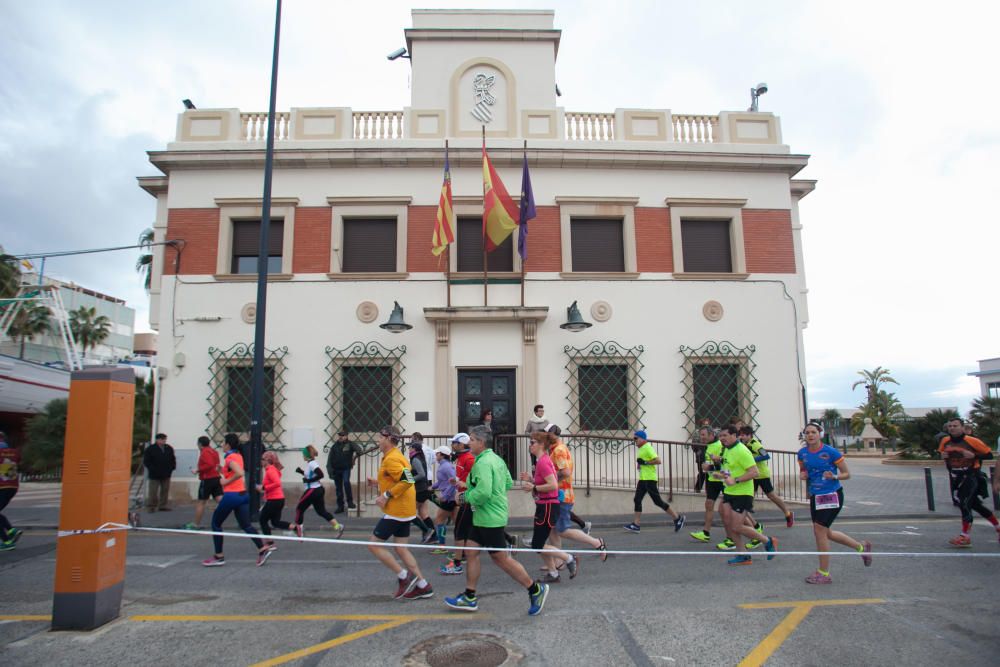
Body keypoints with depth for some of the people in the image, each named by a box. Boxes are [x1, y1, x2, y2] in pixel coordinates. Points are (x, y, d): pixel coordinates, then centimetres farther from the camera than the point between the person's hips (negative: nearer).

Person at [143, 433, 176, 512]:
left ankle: (163, 506, 18)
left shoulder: (169, 448, 9)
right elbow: (146, 461, -8)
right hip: (154, 475, -5)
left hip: (166, 474, 5)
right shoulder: (150, 449, -7)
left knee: (165, 491, 9)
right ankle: (151, 506, 9)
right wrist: (152, 469, -16)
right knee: (153, 492, -2)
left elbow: (173, 459, 18)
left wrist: (172, 467, 4)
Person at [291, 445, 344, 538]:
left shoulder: (312, 464, -16)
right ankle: (338, 526, 3)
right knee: (321, 511, 9)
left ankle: (298, 529, 14)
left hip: (313, 490, -10)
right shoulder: (310, 463, 12)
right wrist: (301, 471, 14)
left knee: (299, 508, 5)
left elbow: (320, 475, -27)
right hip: (317, 490, 10)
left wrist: (308, 480, -20)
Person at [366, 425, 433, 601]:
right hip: (404, 510, 10)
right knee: (401, 549, 13)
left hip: (396, 511, -10)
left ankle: (405, 577, 2)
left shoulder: (391, 459, -18)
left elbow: (407, 480, -28)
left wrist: (386, 496, -23)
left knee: (374, 545, 0)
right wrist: (379, 483, 14)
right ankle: (423, 586, 14)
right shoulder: (395, 456, 14)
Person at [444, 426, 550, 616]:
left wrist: (467, 495, -14)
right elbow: (509, 483, 17)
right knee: (472, 551, 13)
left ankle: (535, 589, 11)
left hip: (490, 518, -10)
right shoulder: (496, 459, 10)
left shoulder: (483, 463, -21)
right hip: (483, 517, 10)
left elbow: (483, 493, -30)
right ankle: (469, 598, 21)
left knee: (501, 558, 0)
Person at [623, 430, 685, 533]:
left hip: (649, 479, -10)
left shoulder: (648, 448, -14)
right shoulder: (641, 449, 15)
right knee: (637, 500, 4)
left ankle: (677, 518, 10)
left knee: (657, 501, -4)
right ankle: (635, 525, 4)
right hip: (643, 479, 10)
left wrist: (645, 462, -22)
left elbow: (658, 461, -23)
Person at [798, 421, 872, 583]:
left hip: (832, 495, -6)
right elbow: (802, 472, 16)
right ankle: (862, 547, 39)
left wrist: (834, 476, -25)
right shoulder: (802, 453, 1)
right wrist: (802, 475, -6)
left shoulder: (831, 452, -13)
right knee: (825, 533, 14)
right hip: (815, 496, 7)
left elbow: (847, 474, -6)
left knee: (819, 530, -10)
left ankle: (823, 573, 4)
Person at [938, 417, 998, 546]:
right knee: (974, 503, 15)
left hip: (971, 475, -6)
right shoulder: (945, 441, 2)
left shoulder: (972, 441, -14)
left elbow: (989, 455, -9)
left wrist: (974, 455, -24)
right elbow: (942, 452, 19)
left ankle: (965, 536, -11)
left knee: (964, 503, -15)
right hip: (955, 477, 6)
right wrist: (943, 456, -3)